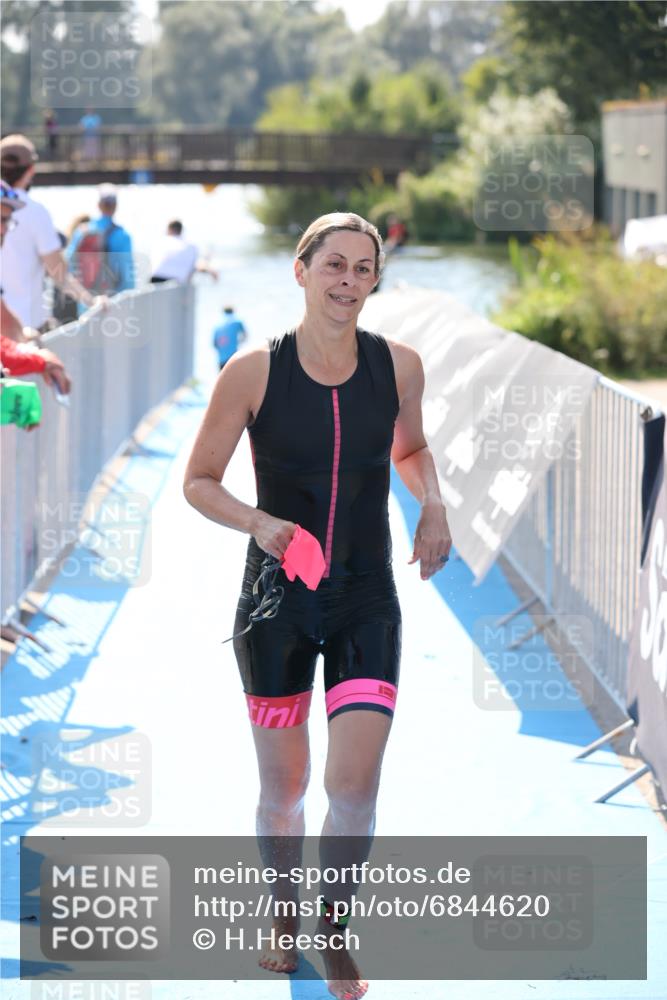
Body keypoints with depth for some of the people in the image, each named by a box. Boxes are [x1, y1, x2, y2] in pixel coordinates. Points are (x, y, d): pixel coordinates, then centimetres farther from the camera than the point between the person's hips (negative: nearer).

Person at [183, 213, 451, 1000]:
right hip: (276, 603, -1)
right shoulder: (254, 372, -10)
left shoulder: (398, 366, -3)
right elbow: (198, 482, -1)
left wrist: (433, 505, -1)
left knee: (355, 786, -9)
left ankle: (333, 929, 16)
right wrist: (257, 522, -19)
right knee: (283, 789, 10)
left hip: (366, 603, 1)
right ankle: (284, 915, 38)